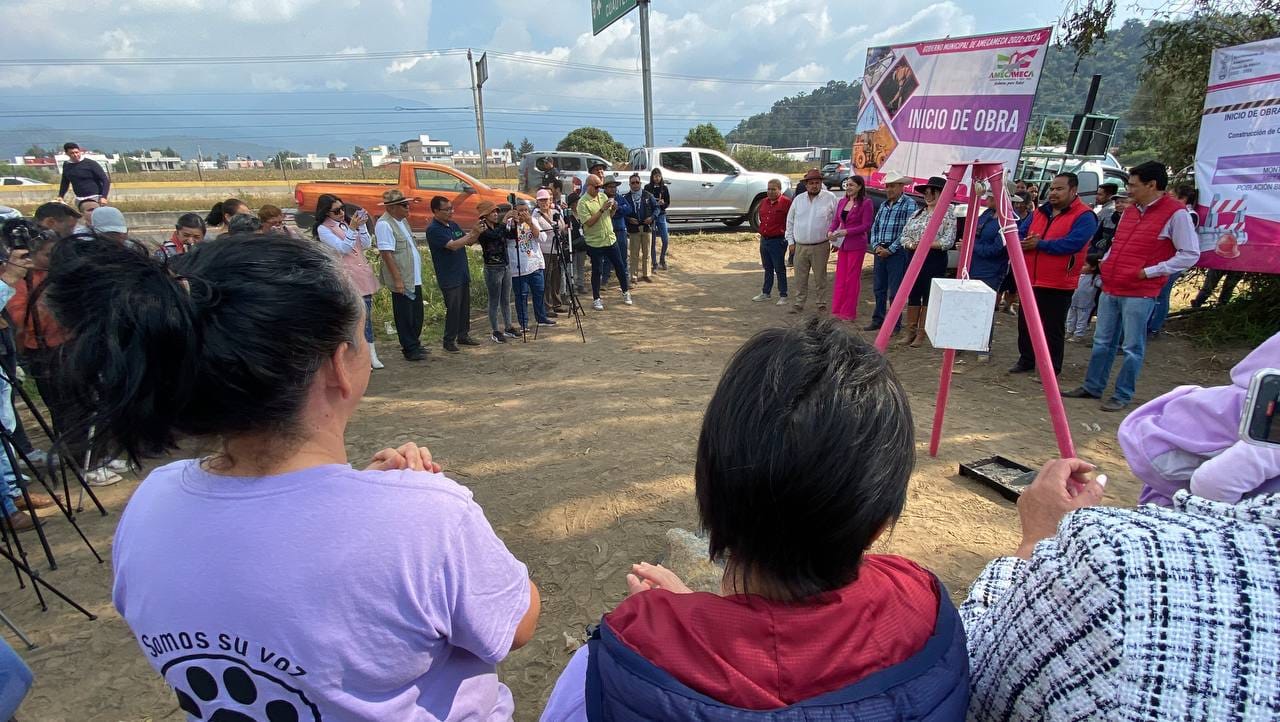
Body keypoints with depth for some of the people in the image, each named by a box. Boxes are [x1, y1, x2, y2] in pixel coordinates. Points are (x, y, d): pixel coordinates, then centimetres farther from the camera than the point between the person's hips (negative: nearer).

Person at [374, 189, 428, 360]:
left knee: (417, 314, 17)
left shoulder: (402, 220, 12)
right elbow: (387, 254, -21)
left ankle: (414, 344, 31)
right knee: (405, 316, 2)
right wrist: (397, 279, -23)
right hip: (402, 280, -9)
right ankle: (409, 350, 12)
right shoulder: (384, 224, -16)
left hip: (414, 278, 9)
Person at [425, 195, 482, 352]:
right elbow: (453, 245, -24)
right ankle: (449, 341, 7)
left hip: (463, 274, 8)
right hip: (449, 278, -8)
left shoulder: (454, 225, 11)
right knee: (453, 309, -4)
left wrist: (477, 232, -4)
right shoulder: (433, 229, -14)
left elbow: (469, 242, 15)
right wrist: (471, 233, -19)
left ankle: (463, 335, 25)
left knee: (465, 307, 13)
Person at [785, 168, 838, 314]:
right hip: (800, 246, 3)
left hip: (820, 247, -3)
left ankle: (821, 304, 16)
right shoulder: (798, 199, 7)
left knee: (820, 277, 4)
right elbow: (790, 221, 13)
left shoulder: (830, 198, -1)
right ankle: (799, 303, 18)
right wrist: (790, 241, 9)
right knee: (800, 277, 7)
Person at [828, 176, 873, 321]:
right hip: (842, 245, 6)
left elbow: (866, 226, -12)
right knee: (840, 278, 7)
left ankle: (849, 313, 10)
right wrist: (830, 231, -6)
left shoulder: (866, 203, -8)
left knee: (852, 279, 1)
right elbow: (835, 220, 14)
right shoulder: (842, 202, 10)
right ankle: (837, 310, 15)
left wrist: (846, 231, -20)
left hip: (856, 245, -6)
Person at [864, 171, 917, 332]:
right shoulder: (883, 205, 15)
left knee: (895, 291, -3)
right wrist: (876, 246, 0)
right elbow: (874, 227, 17)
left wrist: (890, 250, -15)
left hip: (897, 252, -7)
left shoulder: (909, 204, -7)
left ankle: (894, 324, 4)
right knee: (879, 288, 12)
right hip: (880, 251, 7)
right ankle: (878, 320, 22)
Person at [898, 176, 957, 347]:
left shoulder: (947, 214, -2)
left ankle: (922, 334, 7)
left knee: (929, 296, 0)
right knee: (912, 295, 6)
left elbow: (949, 241, -11)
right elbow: (904, 235, 10)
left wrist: (928, 244, -20)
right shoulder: (917, 213, 14)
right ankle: (910, 332, 14)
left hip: (935, 259, -5)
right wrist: (912, 245, -10)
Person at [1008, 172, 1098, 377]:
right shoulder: (1040, 212, 13)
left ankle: (1052, 368, 15)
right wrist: (1025, 242, -12)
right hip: (1031, 281, 7)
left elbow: (1072, 243, -23)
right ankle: (1026, 360, 30)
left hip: (1058, 285, -7)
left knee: (1053, 329, 3)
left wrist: (1040, 244, -19)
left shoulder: (1084, 216, -9)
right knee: (1024, 323, 14)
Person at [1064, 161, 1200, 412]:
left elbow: (1190, 255, -9)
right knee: (1102, 342, 13)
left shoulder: (1176, 213, -8)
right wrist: (1105, 263, 10)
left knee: (1132, 348, 1)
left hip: (1139, 293, -7)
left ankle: (1123, 395, 10)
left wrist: (1149, 272, -14)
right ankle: (1092, 386, 23)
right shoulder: (1129, 212, 14)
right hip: (1110, 288, 7)